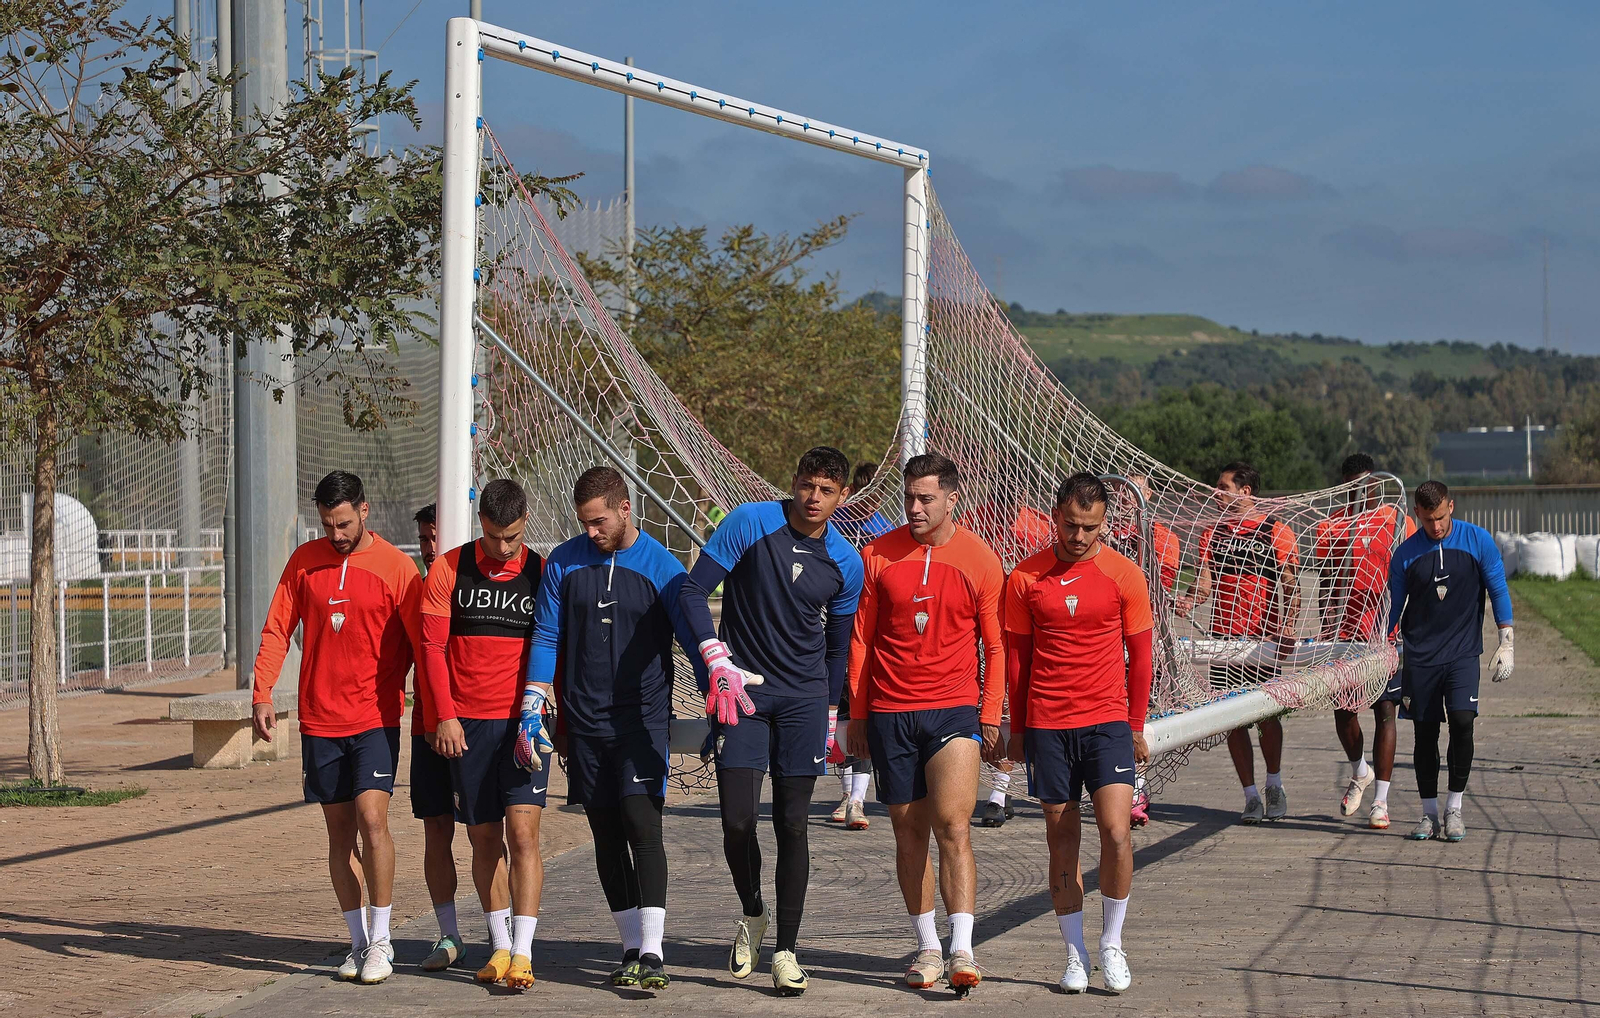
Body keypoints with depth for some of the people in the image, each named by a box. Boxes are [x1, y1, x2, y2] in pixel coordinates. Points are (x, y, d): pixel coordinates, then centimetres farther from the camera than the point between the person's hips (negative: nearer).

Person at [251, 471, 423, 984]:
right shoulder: (304, 561, 6)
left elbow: (421, 643, -2)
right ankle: (359, 942, 16)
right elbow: (276, 630, 7)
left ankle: (380, 940, -5)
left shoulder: (396, 567, -3)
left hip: (375, 718, -3)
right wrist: (262, 695, -4)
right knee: (339, 830, 6)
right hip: (320, 720, 3)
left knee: (372, 817, -16)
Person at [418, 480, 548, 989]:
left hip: (524, 722, -1)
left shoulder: (542, 574, 4)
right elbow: (432, 646, 3)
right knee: (484, 839, 7)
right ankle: (499, 946, 17)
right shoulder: (449, 569, 3)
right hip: (466, 724, 1)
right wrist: (444, 716, -4)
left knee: (522, 833, -11)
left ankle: (522, 952, -11)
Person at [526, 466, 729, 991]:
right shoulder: (564, 563, 5)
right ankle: (631, 947, 14)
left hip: (642, 720, -4)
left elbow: (693, 615, -20)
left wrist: (719, 666, -40)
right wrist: (532, 707, -1)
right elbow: (546, 637, 7)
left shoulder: (661, 567, -5)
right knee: (607, 835, 6)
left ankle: (652, 952, -17)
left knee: (642, 825, -15)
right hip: (584, 722, 4)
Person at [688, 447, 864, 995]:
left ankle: (786, 951, 7)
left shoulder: (846, 563, 2)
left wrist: (829, 714, 16)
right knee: (737, 820, -8)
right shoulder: (750, 524, -8)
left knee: (792, 826, -1)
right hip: (741, 691, -2)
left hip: (803, 699, 2)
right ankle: (752, 916, 20)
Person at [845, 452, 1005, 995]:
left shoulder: (981, 562, 0)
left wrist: (991, 716, 1)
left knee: (953, 826, -14)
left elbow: (995, 645, 6)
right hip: (890, 712, 2)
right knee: (909, 832, 6)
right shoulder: (878, 555, 3)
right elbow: (861, 639, 9)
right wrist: (856, 715, 9)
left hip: (954, 710, -2)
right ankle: (927, 947, 17)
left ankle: (963, 952, -16)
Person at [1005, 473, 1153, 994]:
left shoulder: (1124, 575, 0)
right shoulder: (1025, 578, 2)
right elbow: (1016, 655, 9)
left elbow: (1139, 655, 8)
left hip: (1107, 721, -1)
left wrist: (1136, 726, 8)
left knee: (1116, 831, -12)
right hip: (1046, 724, 1)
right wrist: (1017, 729, 11)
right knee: (1061, 838, 4)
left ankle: (1112, 944, 4)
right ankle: (1075, 953, 14)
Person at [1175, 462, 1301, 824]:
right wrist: (1190, 601, -18)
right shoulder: (1213, 533, 13)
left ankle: (1274, 785, 16)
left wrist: (1288, 627, -17)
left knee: (1266, 713, -6)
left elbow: (1291, 584, -3)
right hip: (1223, 637, 4)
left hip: (1264, 638, -4)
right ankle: (1250, 795, 11)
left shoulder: (1276, 532, 0)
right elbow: (1206, 579, 4)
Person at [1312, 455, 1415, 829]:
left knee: (1384, 711, -3)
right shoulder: (1332, 526, 9)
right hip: (1345, 632, 2)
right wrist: (1327, 627, 1)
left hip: (1388, 633, -2)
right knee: (1342, 708, 3)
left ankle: (1380, 801, -1)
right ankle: (1360, 772, 32)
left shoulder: (1398, 521, 4)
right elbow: (1325, 582, 10)